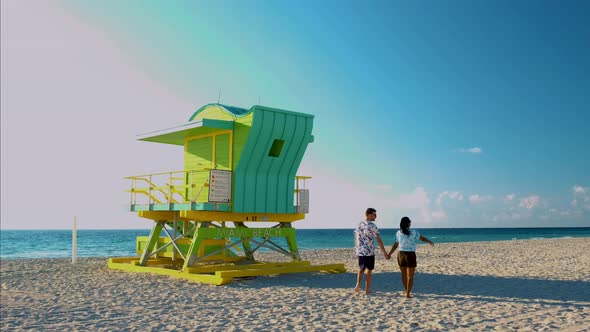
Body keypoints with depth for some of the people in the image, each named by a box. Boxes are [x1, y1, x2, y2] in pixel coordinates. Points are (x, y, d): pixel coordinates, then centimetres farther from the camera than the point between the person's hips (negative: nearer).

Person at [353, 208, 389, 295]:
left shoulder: (359, 224, 8)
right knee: (369, 271, 6)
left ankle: (358, 284, -3)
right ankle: (367, 290, 10)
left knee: (361, 269, 17)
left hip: (360, 252, 5)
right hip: (370, 252, -5)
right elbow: (378, 239, -14)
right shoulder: (372, 226, -11)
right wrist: (384, 252, -11)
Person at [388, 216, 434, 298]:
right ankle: (408, 294, 4)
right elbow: (422, 238, 7)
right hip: (410, 255, -4)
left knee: (404, 275, 16)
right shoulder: (413, 232, -9)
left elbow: (396, 244, 5)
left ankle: (407, 291, 30)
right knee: (410, 276, 4)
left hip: (401, 255, 4)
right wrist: (430, 242, 25)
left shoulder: (398, 233, 1)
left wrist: (389, 253, 16)